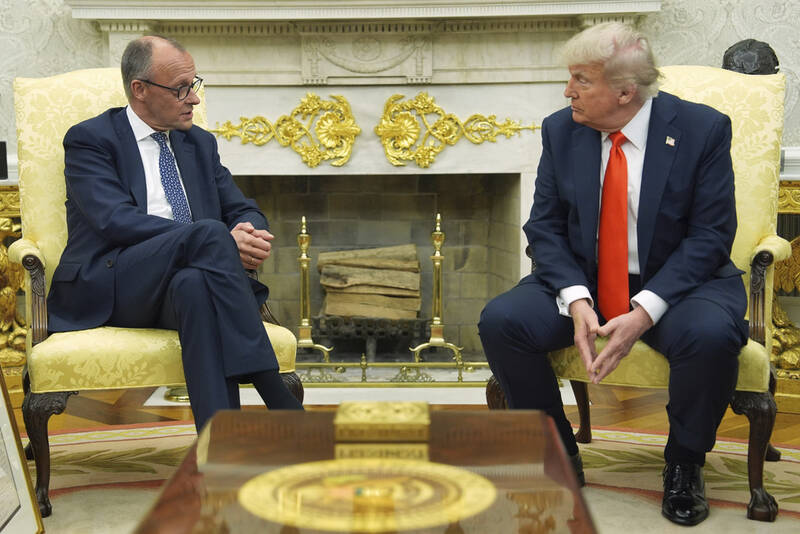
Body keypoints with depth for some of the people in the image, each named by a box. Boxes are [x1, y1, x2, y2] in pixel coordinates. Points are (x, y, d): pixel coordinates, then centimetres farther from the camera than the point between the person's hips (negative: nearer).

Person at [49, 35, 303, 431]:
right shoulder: (89, 140, 4)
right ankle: (281, 406, -36)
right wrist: (222, 240, -22)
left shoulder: (200, 143, 22)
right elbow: (116, 220, -13)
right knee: (210, 234, -32)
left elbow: (244, 210, 17)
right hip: (107, 289, -4)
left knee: (196, 284, -36)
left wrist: (252, 236, -12)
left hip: (191, 282, 4)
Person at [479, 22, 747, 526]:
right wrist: (576, 300, -18)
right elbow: (544, 226, 0)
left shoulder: (703, 129, -10)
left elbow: (710, 236, -12)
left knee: (711, 334, -35)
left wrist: (644, 311, -24)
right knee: (500, 320, -21)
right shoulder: (561, 131, -1)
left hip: (675, 282, -3)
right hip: (582, 281, 3)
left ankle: (684, 466, -6)